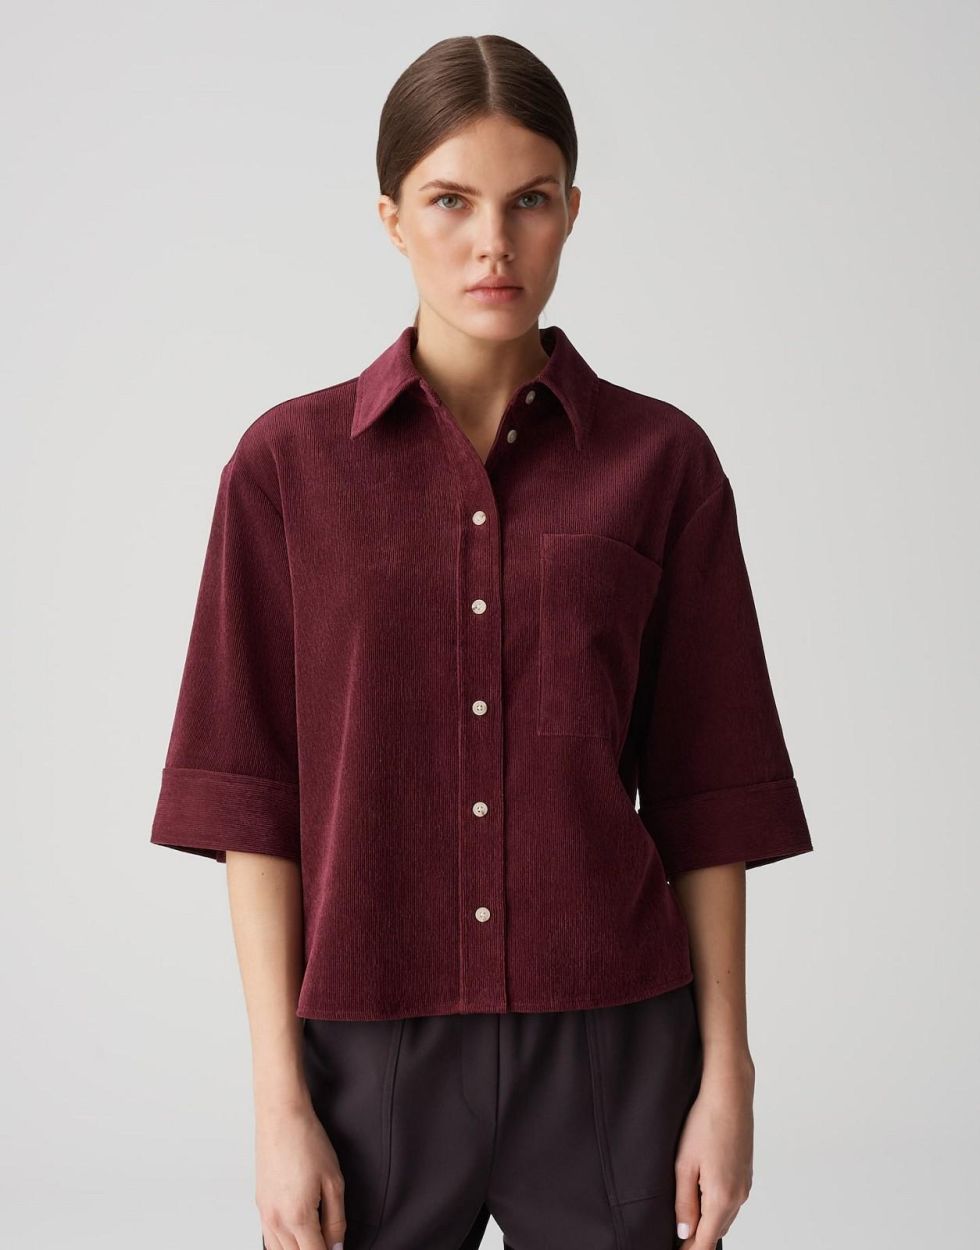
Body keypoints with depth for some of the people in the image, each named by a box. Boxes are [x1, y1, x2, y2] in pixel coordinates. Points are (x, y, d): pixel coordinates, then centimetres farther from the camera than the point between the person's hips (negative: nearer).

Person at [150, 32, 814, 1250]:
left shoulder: (660, 461, 0)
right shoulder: (289, 464, -1)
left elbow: (704, 796, 1)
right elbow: (255, 801, -2)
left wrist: (726, 1078, -1)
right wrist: (278, 1100, -5)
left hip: (611, 1051, 0)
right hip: (375, 1046, 0)